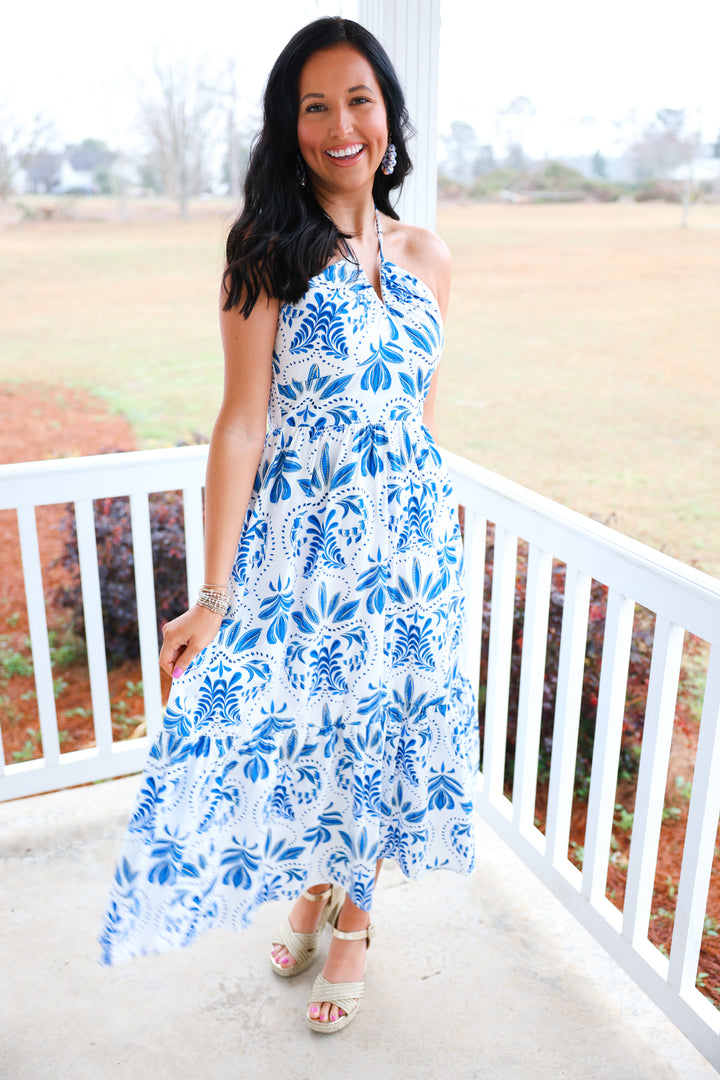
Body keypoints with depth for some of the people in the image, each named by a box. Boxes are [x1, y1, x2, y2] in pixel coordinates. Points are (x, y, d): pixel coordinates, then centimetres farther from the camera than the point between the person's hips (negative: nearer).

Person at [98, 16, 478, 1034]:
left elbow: (423, 413, 12)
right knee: (292, 725, 10)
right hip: (295, 539, -3)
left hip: (407, 542, 3)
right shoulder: (268, 253, -6)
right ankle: (311, 885, 43)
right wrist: (213, 594, -14)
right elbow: (242, 422, -11)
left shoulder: (427, 257, 6)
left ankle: (351, 911, 40)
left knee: (378, 727, 14)